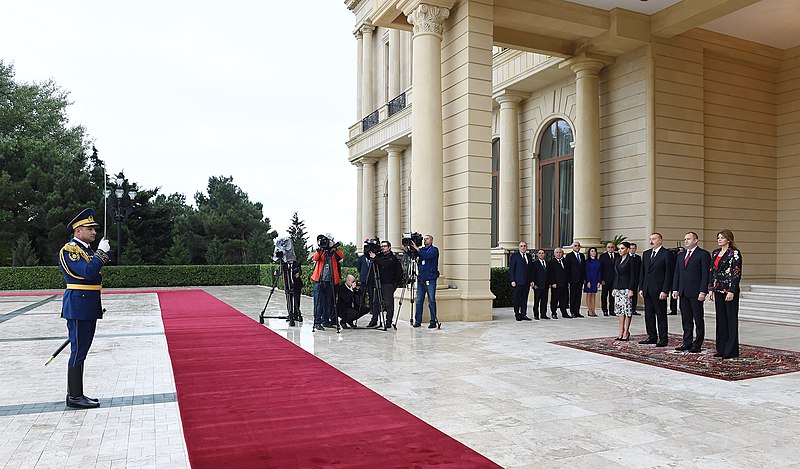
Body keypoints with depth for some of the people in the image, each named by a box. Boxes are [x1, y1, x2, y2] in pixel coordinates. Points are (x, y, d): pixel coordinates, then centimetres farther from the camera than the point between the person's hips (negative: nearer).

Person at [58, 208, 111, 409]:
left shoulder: (86, 249, 17)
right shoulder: (69, 250, -12)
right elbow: (88, 272, -25)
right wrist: (101, 252, -18)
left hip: (89, 308, 10)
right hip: (78, 307, -10)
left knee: (80, 351, 14)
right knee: (78, 351, -4)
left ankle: (75, 393, 22)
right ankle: (74, 397, 4)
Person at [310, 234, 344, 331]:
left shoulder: (334, 253, 11)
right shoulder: (320, 252, 4)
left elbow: (341, 256, -8)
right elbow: (315, 258, -15)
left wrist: (335, 249, -18)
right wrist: (320, 249, -26)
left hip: (330, 282, 3)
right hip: (319, 281, -3)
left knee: (328, 303, 9)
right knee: (318, 302, -5)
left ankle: (326, 321, 20)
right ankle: (317, 323, -3)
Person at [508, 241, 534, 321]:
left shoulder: (529, 256, 14)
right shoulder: (514, 256, -2)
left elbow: (531, 269, 16)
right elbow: (511, 269, -5)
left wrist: (532, 280, 8)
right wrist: (512, 280, -12)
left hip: (527, 281, 5)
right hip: (518, 281, -5)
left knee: (525, 299, 7)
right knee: (517, 299, 1)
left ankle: (523, 314, 12)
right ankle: (517, 315, 9)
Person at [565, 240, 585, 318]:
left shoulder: (582, 255, 14)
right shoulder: (569, 256, -2)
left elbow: (584, 267, 16)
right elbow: (567, 269, -6)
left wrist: (584, 278, 8)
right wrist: (568, 280, -11)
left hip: (580, 279, 5)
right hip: (573, 279, -5)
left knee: (578, 296, 6)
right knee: (573, 296, -1)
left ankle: (577, 312, 10)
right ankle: (572, 312, 4)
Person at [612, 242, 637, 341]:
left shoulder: (630, 259, -6)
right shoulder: (617, 260, 14)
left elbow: (633, 276, -10)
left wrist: (631, 290, -15)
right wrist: (614, 288, 12)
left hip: (626, 287, -7)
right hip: (618, 287, 7)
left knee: (627, 309, -4)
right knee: (619, 309, 7)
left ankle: (626, 332, 2)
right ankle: (621, 332, 12)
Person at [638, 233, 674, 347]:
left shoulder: (666, 254, -6)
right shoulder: (646, 254, 14)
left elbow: (668, 273, -10)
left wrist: (665, 291, -14)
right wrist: (641, 288, 10)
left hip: (658, 290, -7)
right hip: (647, 290, 7)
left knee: (661, 315, 0)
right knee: (649, 315, 11)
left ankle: (663, 339, 7)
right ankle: (652, 337, 20)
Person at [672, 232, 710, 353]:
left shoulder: (703, 254, -4)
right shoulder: (681, 255, 17)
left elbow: (705, 274, -10)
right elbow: (676, 273, 16)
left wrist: (702, 292, -16)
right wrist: (675, 289, 7)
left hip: (696, 293, -6)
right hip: (683, 293, 6)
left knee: (698, 320, 2)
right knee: (686, 320, 10)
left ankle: (697, 345, 8)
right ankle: (687, 343, 17)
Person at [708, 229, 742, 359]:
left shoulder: (734, 253, -9)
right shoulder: (715, 253, 12)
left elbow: (737, 273, -13)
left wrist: (731, 291, -18)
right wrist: (711, 288, 9)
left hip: (729, 290, -7)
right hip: (718, 289, 7)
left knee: (731, 318, 0)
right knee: (721, 318, 10)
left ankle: (732, 350, 6)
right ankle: (722, 349, 16)